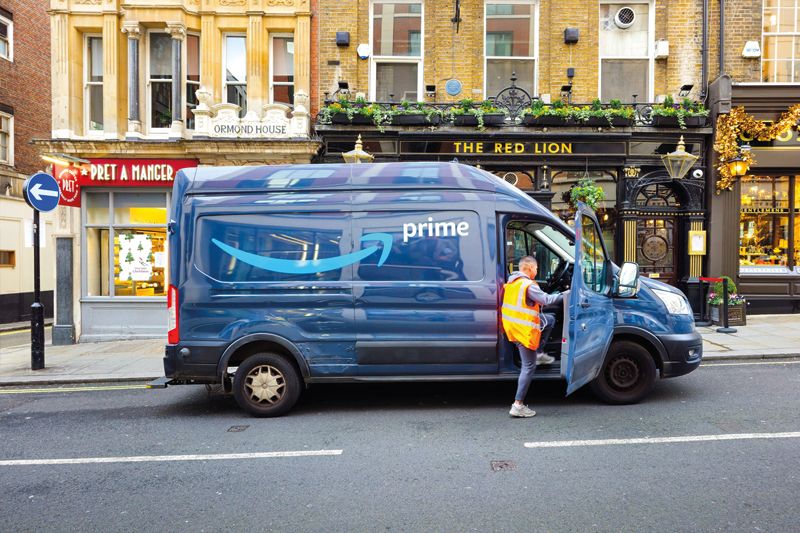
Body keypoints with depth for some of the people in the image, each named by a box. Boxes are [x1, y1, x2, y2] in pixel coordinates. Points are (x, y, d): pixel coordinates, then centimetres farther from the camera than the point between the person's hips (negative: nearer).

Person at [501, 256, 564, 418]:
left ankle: (539, 353, 26)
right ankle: (518, 406, 0)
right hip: (524, 330, -9)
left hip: (512, 325, 9)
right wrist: (563, 295, -10)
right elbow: (546, 299, -23)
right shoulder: (528, 285, -20)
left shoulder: (511, 282, 8)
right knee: (529, 367, -1)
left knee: (550, 319, 25)